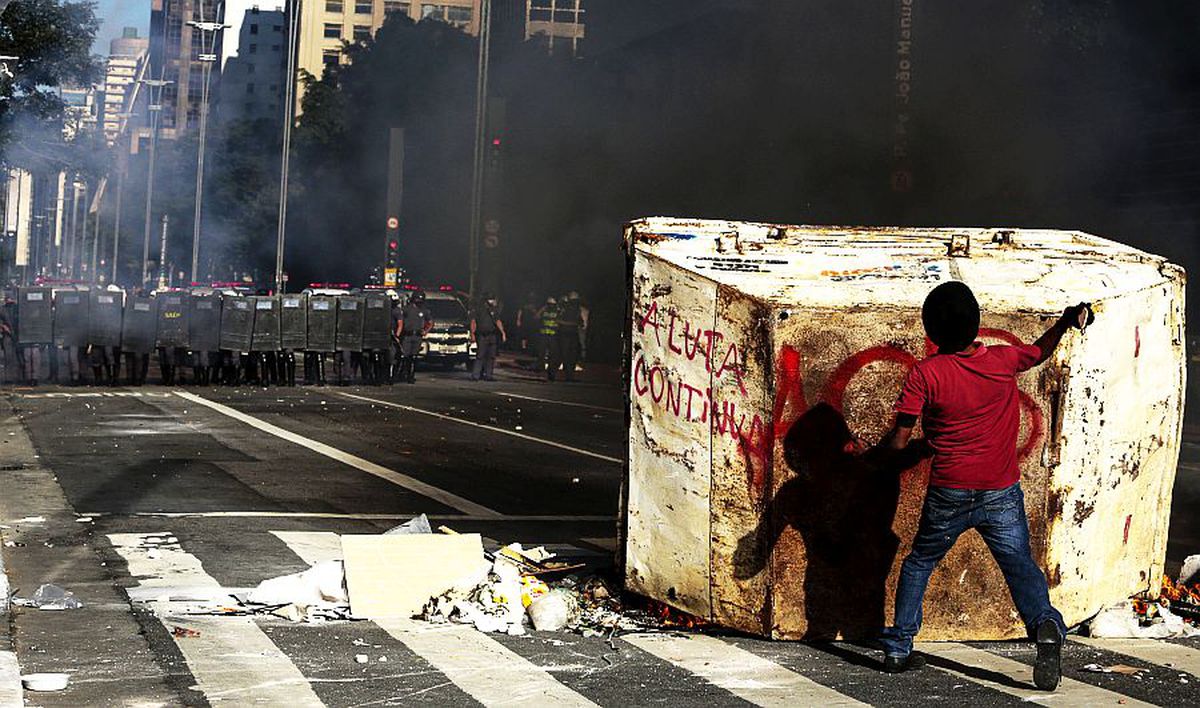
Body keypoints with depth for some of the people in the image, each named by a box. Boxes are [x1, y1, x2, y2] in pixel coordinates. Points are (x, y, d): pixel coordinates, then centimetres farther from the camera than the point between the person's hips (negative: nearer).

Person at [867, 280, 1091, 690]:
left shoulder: (924, 375, -11)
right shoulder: (1004, 360, -3)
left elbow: (899, 440, -9)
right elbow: (1040, 351, 20)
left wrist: (873, 455, 9)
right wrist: (1067, 322, 30)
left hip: (948, 495, -1)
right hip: (1001, 494, 1)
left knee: (919, 564, 18)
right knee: (1020, 566, 3)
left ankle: (898, 649, 21)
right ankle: (1045, 625, -26)